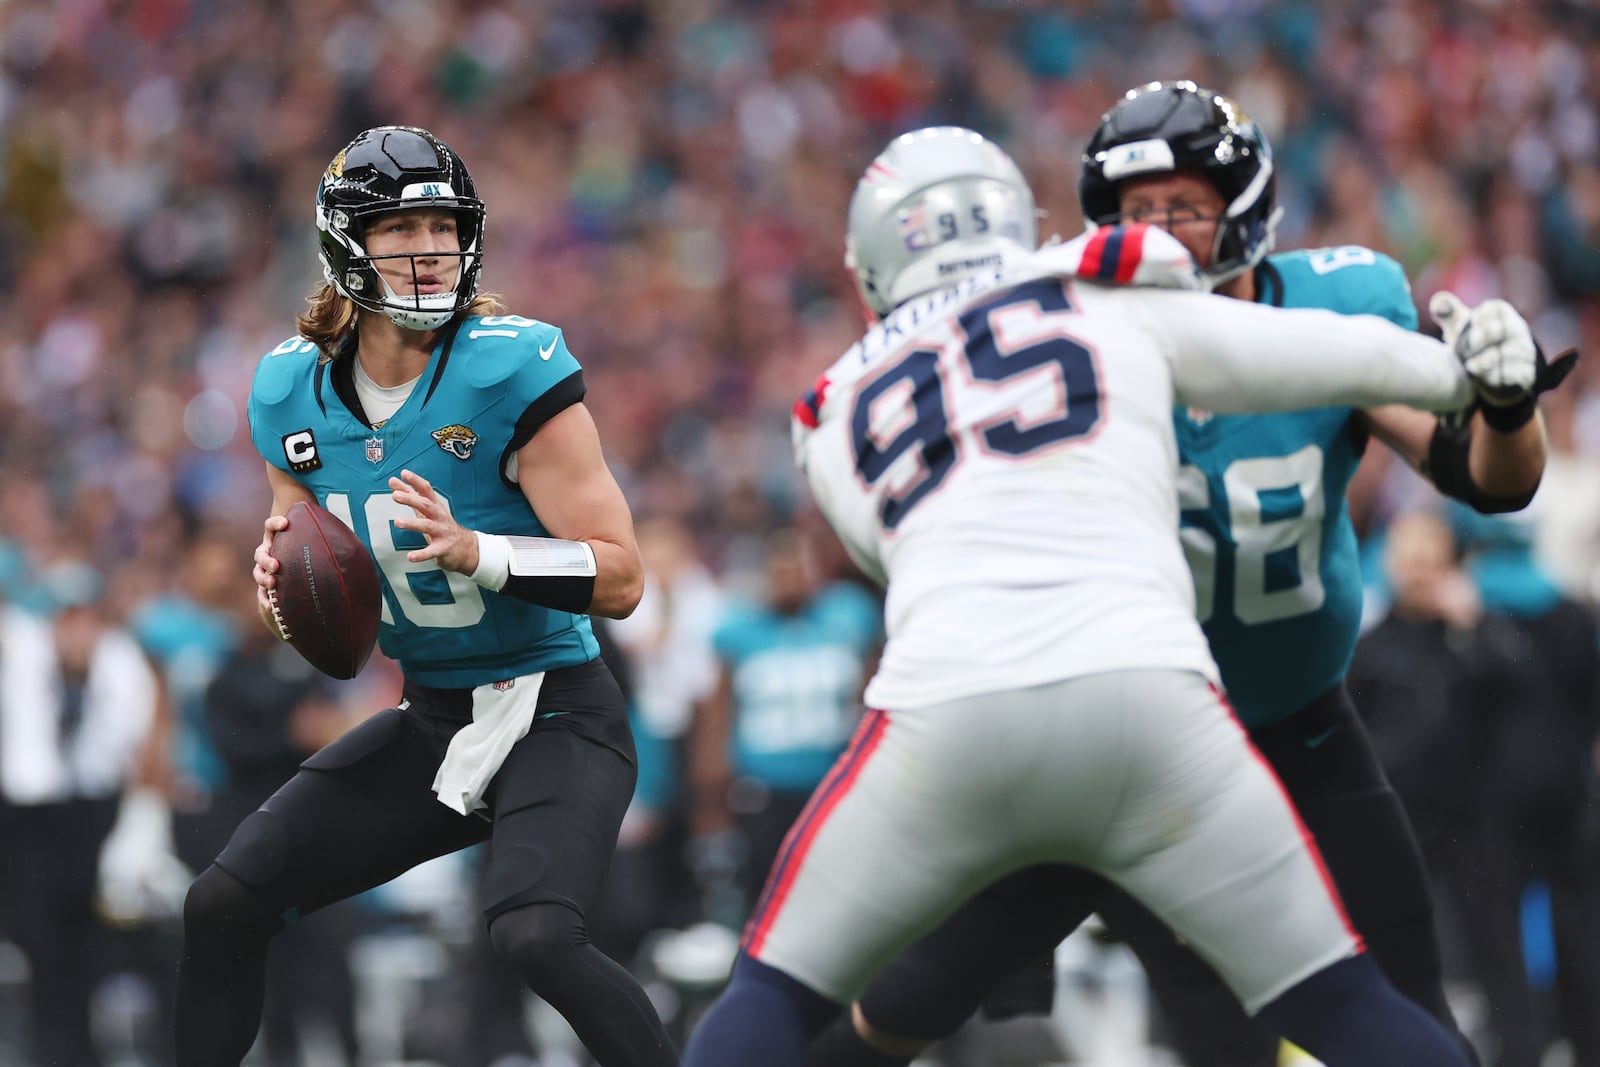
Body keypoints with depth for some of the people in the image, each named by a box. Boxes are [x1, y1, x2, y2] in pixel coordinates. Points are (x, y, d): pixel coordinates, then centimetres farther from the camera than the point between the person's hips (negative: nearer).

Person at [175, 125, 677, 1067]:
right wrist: (281, 577, -8)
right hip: (432, 723, 6)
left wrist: (475, 552, -32)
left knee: (536, 935, -30)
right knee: (223, 907, 3)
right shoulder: (294, 393, 0)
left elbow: (619, 580, -19)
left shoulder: (512, 372, -18)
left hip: (555, 716, -6)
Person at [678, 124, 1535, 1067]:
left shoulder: (838, 414, 26)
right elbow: (1347, 358, 25)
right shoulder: (1117, 295, 21)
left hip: (945, 707, 1)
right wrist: (1474, 369, 44)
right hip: (1144, 692, -1)